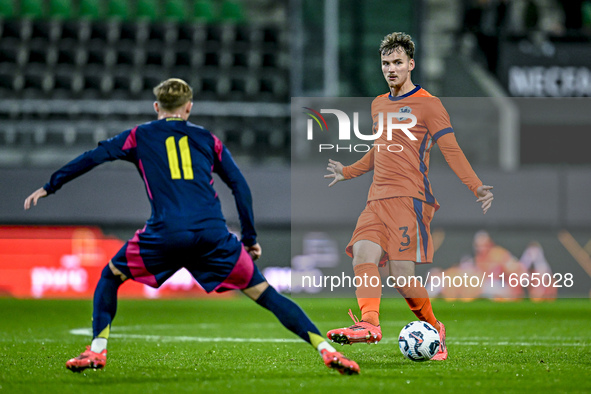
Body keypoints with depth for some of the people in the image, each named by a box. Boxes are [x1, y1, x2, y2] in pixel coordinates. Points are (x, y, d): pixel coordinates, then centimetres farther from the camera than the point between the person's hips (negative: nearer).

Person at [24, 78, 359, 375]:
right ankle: (326, 349, -5)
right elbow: (240, 186, 17)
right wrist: (250, 238, 21)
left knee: (111, 276, 23)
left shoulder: (139, 137, 17)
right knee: (263, 292, 7)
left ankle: (97, 351, 9)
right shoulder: (207, 139, 21)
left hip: (165, 233, -1)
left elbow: (92, 158, 12)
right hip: (213, 233, 1)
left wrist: (50, 187, 20)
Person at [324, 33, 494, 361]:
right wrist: (347, 172, 42)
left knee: (401, 274, -14)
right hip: (377, 199, 7)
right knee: (363, 253, -19)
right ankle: (368, 323, -32)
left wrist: (476, 187, -17)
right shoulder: (378, 105, 22)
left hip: (410, 198, -6)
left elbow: (451, 151, -5)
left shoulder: (428, 104, 0)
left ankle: (433, 329, 6)